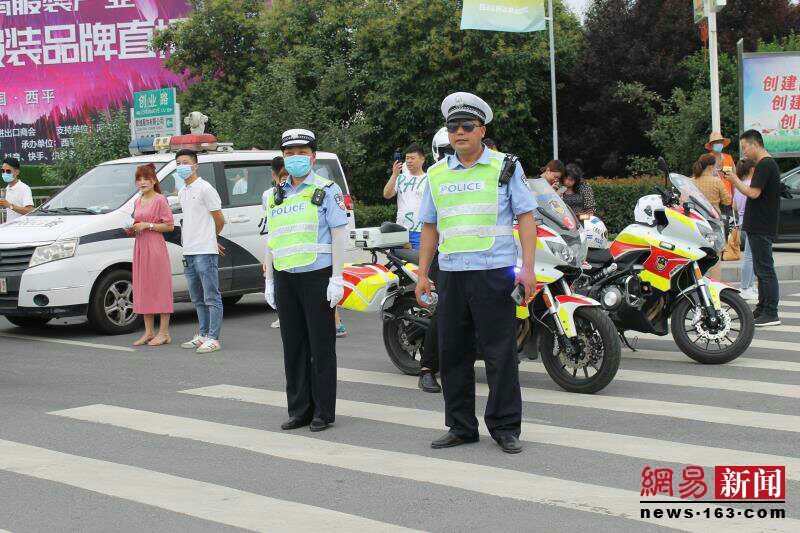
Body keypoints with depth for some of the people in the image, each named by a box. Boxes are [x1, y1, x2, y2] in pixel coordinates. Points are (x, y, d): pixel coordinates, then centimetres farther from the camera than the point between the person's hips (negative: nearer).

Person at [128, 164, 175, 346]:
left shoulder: (160, 200, -7)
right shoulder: (138, 202, 16)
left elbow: (169, 226, -10)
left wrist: (148, 225, -16)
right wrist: (132, 229, 6)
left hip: (156, 248, -8)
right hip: (140, 247, 8)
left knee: (160, 289, -5)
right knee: (143, 289, 8)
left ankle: (164, 333, -1)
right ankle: (149, 332, 14)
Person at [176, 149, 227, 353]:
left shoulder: (205, 189, -8)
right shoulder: (182, 192, 17)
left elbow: (219, 220, -5)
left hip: (205, 252, -9)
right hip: (188, 252, 9)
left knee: (211, 298, -6)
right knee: (197, 299, 14)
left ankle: (213, 338, -6)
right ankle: (202, 335, 21)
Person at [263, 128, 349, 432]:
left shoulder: (326, 190, 1)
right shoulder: (276, 196, 17)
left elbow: (339, 234, -5)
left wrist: (337, 278, -12)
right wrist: (269, 281, 15)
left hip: (317, 276, -6)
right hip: (285, 279, 6)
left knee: (321, 347, -2)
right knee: (293, 347, 8)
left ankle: (324, 412, 3)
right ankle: (299, 410, 15)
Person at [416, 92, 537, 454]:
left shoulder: (505, 167, 3)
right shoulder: (437, 174, 14)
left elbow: (526, 217, 0)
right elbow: (430, 226, 18)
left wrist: (528, 268, -10)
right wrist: (422, 274, 12)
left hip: (495, 272, -4)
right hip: (451, 273, 4)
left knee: (500, 353, -3)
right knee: (452, 353, 7)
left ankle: (505, 427, 6)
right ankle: (461, 427, 16)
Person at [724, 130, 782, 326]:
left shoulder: (764, 165, -15)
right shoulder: (769, 164, 18)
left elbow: (754, 193, -22)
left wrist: (735, 180, -9)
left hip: (761, 228, -11)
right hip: (760, 227, 11)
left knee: (765, 269, -10)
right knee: (762, 269, 14)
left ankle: (771, 313, -10)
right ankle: (763, 309, 20)